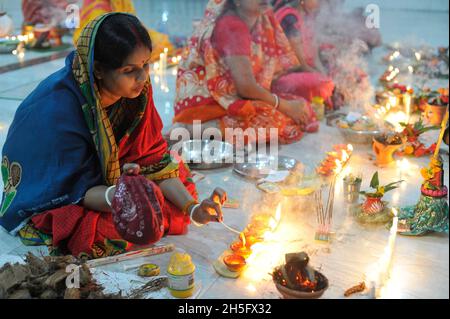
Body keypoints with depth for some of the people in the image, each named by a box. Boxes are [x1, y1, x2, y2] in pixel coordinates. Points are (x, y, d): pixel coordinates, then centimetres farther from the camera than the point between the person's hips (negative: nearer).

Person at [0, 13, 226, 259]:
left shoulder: (136, 89, -15)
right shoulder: (58, 107, -32)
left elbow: (153, 160, -11)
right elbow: (79, 190, -26)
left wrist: (193, 208, -24)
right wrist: (116, 198, -48)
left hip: (104, 179, 6)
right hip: (48, 205, -6)